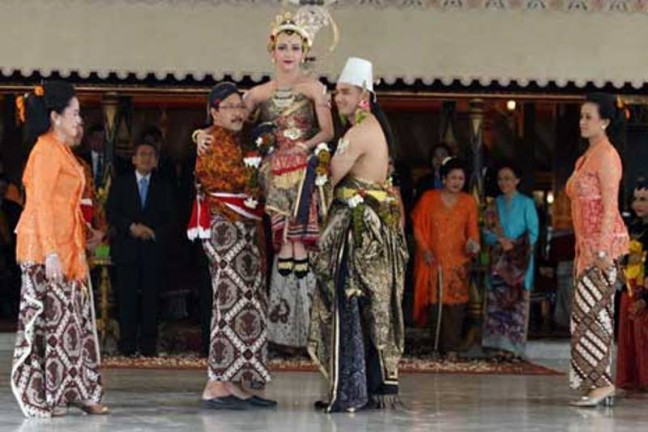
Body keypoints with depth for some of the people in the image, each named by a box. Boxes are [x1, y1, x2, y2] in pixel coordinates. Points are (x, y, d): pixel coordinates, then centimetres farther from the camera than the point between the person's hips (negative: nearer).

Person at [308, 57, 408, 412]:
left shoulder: (358, 133, -13)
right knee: (373, 307, 12)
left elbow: (331, 178, -14)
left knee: (348, 304, -8)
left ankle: (349, 391, -8)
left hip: (358, 225, -10)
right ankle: (379, 384, 17)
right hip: (378, 223, 10)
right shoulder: (376, 127, 17)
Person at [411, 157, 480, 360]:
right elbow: (418, 226, 5)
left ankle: (451, 348, -7)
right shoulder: (429, 198, 4)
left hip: (458, 260, 1)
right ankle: (437, 345, 2)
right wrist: (425, 250, -5)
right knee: (435, 302, -4)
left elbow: (472, 229, 6)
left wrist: (473, 243, -14)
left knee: (455, 303, -8)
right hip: (433, 259, -1)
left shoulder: (469, 202, 9)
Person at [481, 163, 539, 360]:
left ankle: (514, 346, -7)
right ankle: (500, 344, 1)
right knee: (497, 300, -3)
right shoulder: (495, 205, 14)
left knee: (517, 301, -7)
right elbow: (487, 232, 10)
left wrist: (514, 245, -12)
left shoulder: (526, 203, 3)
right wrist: (500, 241, -10)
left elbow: (533, 233, -1)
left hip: (519, 260, -3)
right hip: (498, 260, 4)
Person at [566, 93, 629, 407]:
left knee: (590, 311, -12)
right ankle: (600, 383, 10)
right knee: (594, 312, 8)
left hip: (603, 242, -9)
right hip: (587, 243, 10)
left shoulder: (606, 156, -10)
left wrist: (602, 250, -21)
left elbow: (609, 206, -16)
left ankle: (600, 383, -11)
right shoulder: (587, 157, 18)